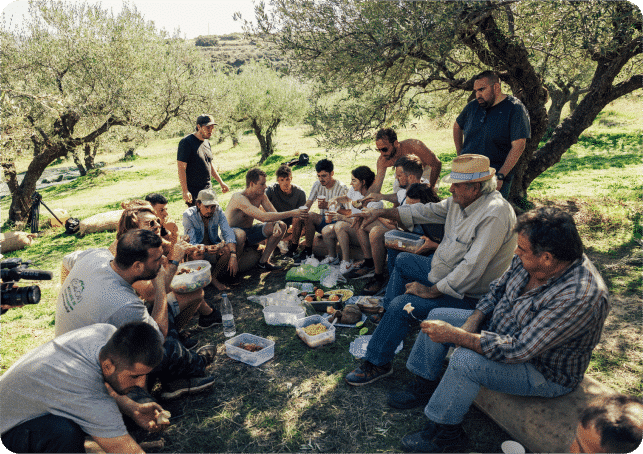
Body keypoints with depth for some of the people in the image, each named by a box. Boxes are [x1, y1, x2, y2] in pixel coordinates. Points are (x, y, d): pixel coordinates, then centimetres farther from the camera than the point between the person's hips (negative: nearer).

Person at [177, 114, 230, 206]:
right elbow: (181, 168, -17)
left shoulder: (207, 142, 13)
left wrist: (221, 182, 22)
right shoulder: (186, 142, -12)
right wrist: (185, 191, -23)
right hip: (193, 191, -7)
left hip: (208, 189, 8)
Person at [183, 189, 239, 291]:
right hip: (196, 250, -3)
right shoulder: (188, 215, -18)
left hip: (214, 245, 3)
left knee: (229, 248, -28)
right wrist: (206, 248, -45)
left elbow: (228, 233, -17)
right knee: (198, 254, -38)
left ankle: (214, 278, -10)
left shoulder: (218, 211, -10)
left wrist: (233, 256, -33)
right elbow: (192, 243, -22)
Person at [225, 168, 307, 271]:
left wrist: (277, 224, -27)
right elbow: (264, 217, -37)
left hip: (249, 232, 8)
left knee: (281, 226, -6)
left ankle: (263, 261, -4)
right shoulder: (239, 198, -28)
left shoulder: (261, 195, -3)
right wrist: (291, 213, -35)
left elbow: (274, 214, -1)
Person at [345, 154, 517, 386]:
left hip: (466, 295, -10)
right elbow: (425, 211, 8)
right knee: (403, 261, 22)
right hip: (443, 271, 10)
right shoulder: (461, 200, -2)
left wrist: (431, 291, -27)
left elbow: (471, 269, -34)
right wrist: (382, 212, 4)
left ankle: (377, 364, -1)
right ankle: (387, 318, 32)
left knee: (401, 305, -20)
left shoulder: (494, 214, -31)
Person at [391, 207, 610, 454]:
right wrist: (472, 323, -11)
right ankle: (425, 387, 22)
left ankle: (445, 433, -5)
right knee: (438, 316, 5)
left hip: (544, 371, -8)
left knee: (465, 360, -31)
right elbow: (498, 289, 4)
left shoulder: (580, 297, -37)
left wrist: (455, 335, -34)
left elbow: (517, 350, -37)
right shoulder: (529, 259, -14)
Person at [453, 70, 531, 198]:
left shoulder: (515, 109, -5)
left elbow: (518, 146, -12)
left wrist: (500, 176, -20)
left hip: (495, 176, -5)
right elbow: (457, 126, 30)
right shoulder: (472, 106, 11)